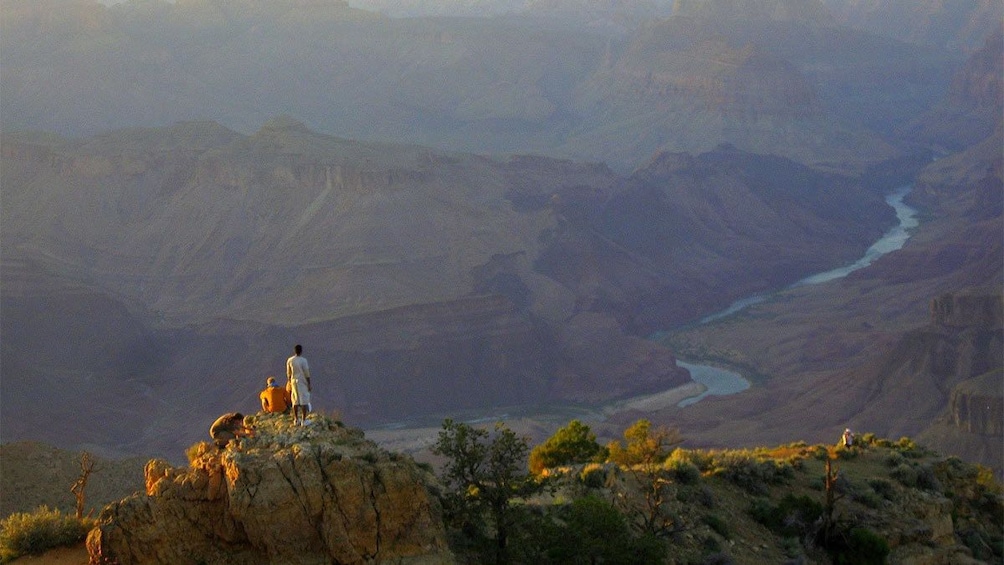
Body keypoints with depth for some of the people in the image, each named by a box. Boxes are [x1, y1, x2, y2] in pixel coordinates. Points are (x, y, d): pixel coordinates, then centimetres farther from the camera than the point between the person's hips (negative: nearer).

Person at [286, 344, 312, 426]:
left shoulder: (289, 360, -1)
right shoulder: (303, 360, -15)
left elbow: (288, 373, 7)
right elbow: (307, 373, -13)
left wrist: (290, 383, 18)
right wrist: (309, 384, -6)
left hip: (294, 381, 5)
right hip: (303, 382, -5)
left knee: (295, 401, 12)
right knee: (304, 400, 1)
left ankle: (296, 419, 18)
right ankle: (304, 420, 1)